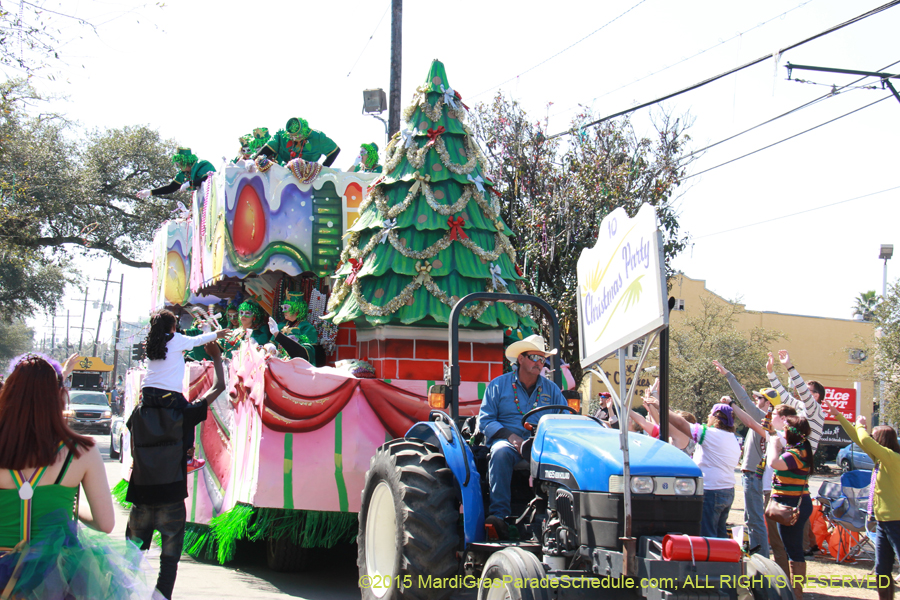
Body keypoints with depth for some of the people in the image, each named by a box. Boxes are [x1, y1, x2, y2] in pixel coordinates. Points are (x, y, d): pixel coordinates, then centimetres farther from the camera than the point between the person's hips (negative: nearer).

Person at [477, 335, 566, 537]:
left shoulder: (551, 389, 19)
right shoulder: (498, 385, 11)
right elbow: (485, 420, 3)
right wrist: (511, 437, -14)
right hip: (508, 442, -2)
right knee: (501, 452, -38)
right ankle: (499, 514, -42)